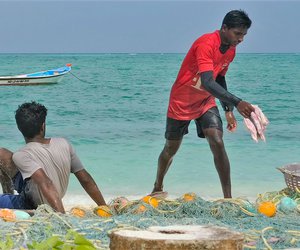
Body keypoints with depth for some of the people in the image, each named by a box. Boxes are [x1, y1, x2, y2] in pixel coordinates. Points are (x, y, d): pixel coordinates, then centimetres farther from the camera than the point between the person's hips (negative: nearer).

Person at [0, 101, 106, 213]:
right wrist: (104, 207, -5)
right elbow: (86, 180, -12)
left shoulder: (21, 155, -30)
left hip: (30, 205, -6)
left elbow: (46, 184, -42)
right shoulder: (63, 144, -14)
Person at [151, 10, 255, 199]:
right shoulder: (206, 44, -29)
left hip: (206, 102, 5)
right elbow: (207, 82, -39)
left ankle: (228, 198, -17)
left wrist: (228, 110, 8)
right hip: (181, 103, -5)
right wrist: (237, 102, -48)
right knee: (171, 149, 11)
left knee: (218, 144, -16)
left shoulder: (231, 50, -3)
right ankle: (158, 188, 37)